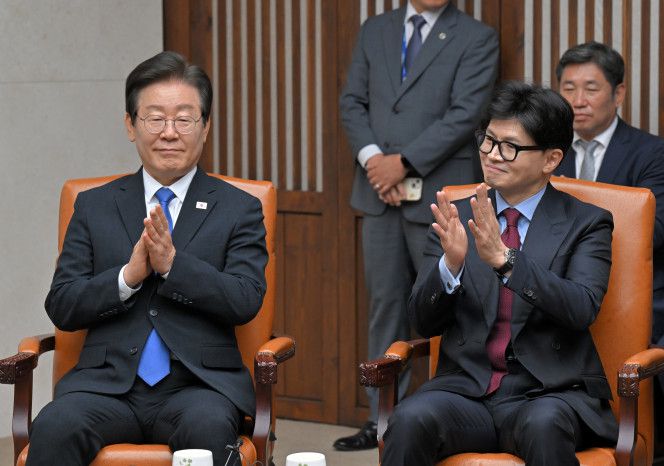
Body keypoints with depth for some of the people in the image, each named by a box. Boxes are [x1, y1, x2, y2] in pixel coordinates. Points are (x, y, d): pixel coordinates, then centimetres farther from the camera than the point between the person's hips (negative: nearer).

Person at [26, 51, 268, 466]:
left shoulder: (239, 210, 12)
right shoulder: (94, 207, 17)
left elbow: (246, 301, -2)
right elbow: (61, 307, 8)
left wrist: (172, 263, -13)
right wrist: (129, 275, -9)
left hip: (200, 384, -1)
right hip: (108, 383, 1)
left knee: (208, 428, -37)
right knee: (55, 428, -31)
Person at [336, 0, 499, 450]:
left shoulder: (477, 38, -1)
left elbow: (465, 114, -10)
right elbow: (353, 102, 11)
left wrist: (403, 162, -14)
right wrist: (372, 157, -7)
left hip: (440, 194, -4)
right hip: (380, 193, 4)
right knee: (386, 306, 7)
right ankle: (384, 419, 13)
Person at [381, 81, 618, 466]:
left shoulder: (587, 224, 4)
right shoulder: (456, 218, 12)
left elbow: (582, 308, -13)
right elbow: (424, 322, 6)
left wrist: (504, 258, -24)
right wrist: (451, 263, -14)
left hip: (549, 393, -2)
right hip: (466, 388, 2)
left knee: (545, 426, -37)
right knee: (410, 420, -30)